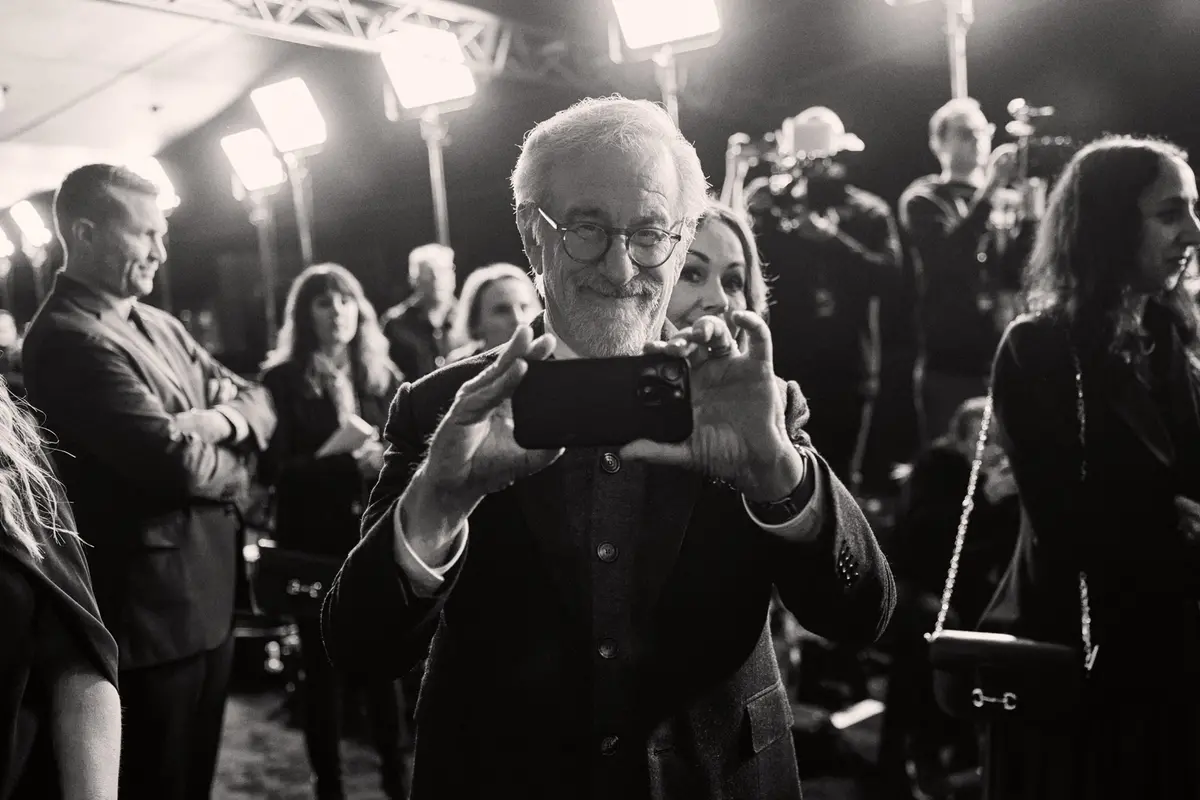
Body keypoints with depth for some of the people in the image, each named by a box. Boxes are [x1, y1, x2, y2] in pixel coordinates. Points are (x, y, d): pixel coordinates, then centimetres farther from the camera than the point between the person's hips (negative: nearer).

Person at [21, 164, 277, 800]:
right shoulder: (67, 338, -19)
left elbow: (257, 402, 12)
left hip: (207, 598, 9)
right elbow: (176, 459, -26)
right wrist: (235, 469, -5)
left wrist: (223, 420, -11)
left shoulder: (159, 325, 12)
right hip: (150, 612, -9)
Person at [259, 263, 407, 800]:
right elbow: (274, 469, -11)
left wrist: (389, 461, -14)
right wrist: (348, 463, -21)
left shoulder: (382, 374, 8)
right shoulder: (283, 380, -3)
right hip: (315, 542, -2)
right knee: (322, 664, 6)